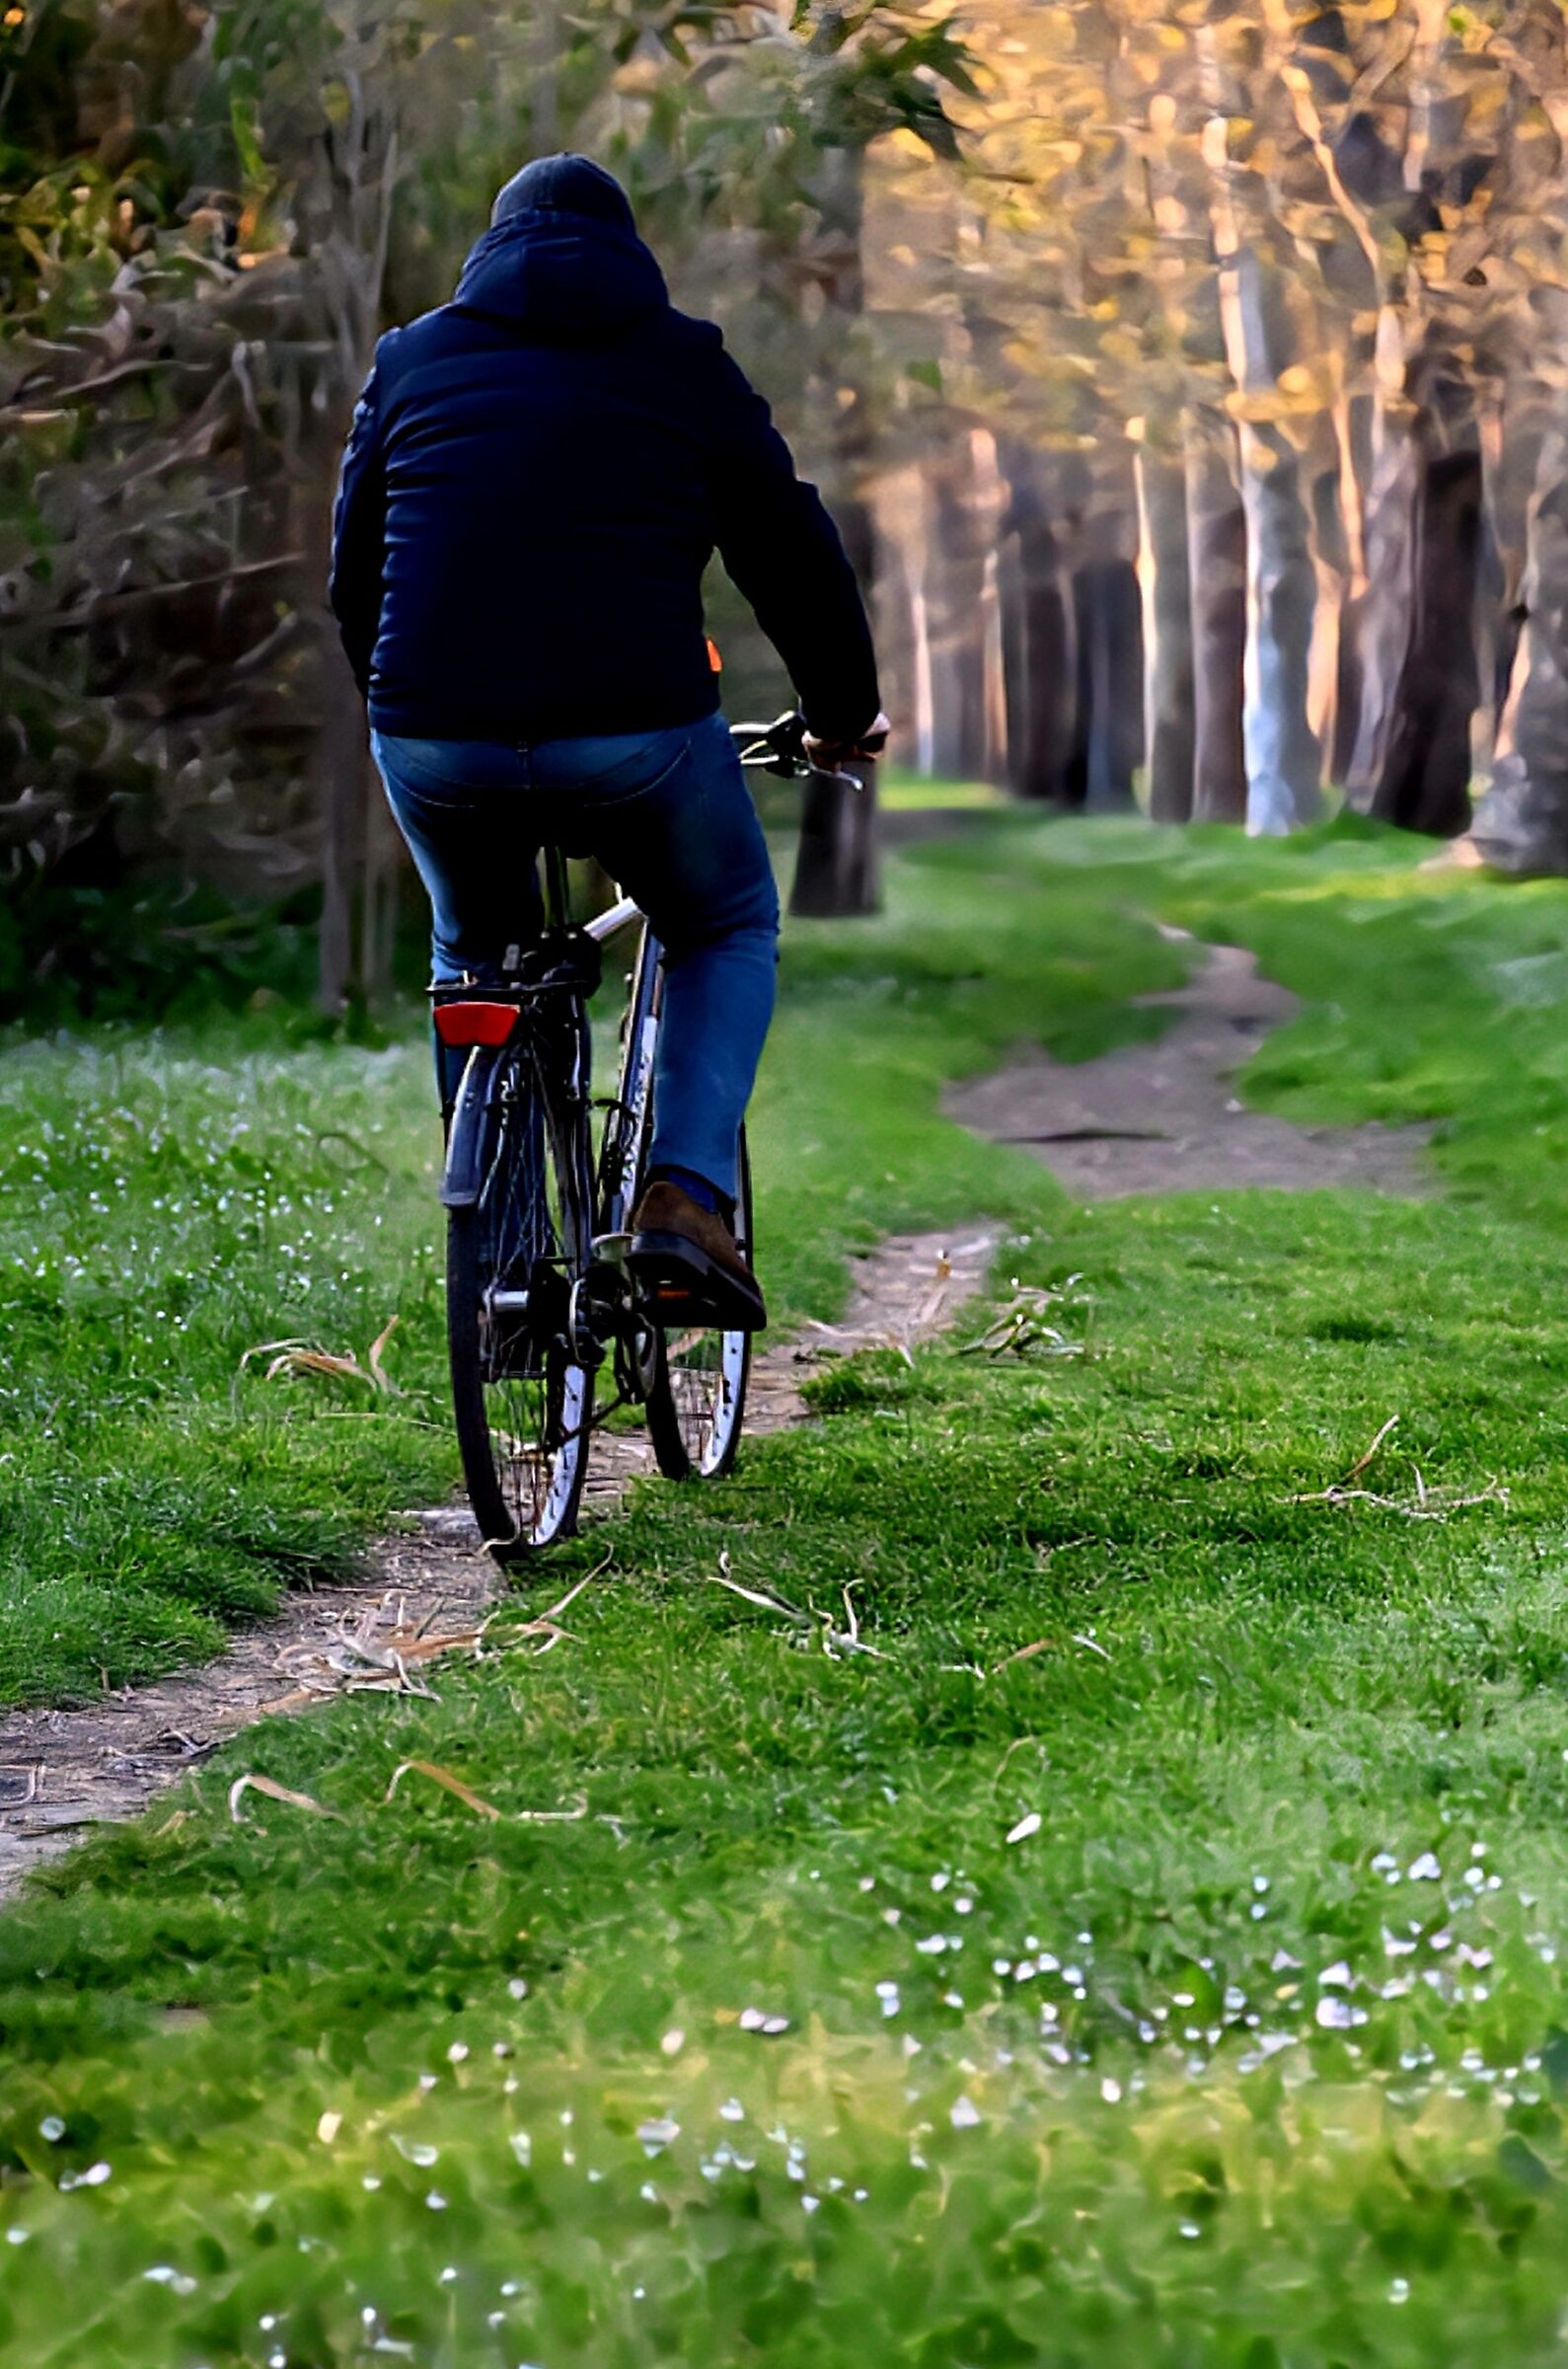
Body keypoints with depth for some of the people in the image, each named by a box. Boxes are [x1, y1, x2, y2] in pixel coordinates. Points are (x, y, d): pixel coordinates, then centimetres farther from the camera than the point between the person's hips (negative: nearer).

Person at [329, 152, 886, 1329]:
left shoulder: (412, 361, 16)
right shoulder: (681, 364, 11)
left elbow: (355, 570, 23)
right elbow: (793, 553, 12)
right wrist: (845, 714, 27)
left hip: (436, 746, 2)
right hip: (633, 736, -2)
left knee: (473, 955, 30)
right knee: (730, 934, 24)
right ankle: (686, 1191, 2)